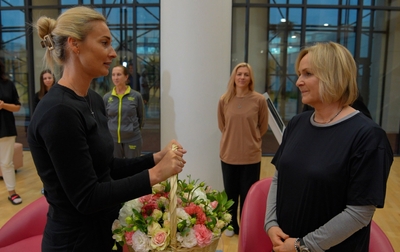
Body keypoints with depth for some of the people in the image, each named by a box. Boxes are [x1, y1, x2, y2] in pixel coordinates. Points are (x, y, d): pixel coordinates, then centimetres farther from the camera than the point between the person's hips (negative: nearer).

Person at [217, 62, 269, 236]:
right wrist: (232, 137, 8)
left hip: (251, 155, -2)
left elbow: (263, 127, 4)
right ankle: (232, 225, 35)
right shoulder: (224, 100, -3)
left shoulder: (259, 100, -8)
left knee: (248, 194, 9)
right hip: (228, 154, 2)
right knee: (230, 193, 15)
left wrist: (249, 138, 6)